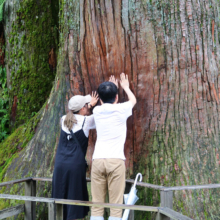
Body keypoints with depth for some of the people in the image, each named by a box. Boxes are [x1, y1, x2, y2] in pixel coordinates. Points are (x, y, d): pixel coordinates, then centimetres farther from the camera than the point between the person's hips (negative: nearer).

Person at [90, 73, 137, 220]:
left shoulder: (97, 111, 10)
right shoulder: (121, 109, 2)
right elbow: (133, 100, 26)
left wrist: (110, 88, 50)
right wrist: (125, 87, 43)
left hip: (98, 160, 3)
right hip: (116, 160, -3)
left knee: (96, 205, 3)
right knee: (116, 205, -2)